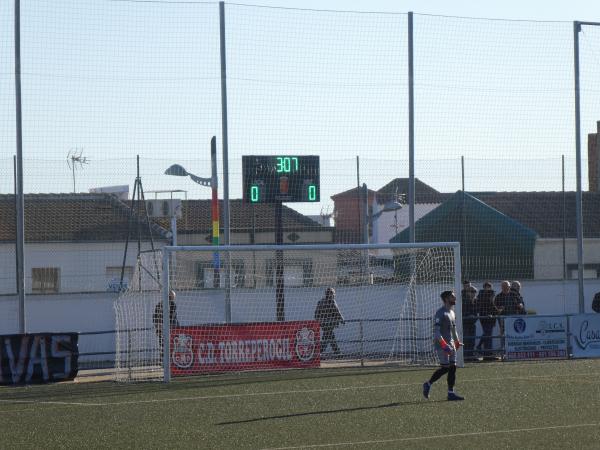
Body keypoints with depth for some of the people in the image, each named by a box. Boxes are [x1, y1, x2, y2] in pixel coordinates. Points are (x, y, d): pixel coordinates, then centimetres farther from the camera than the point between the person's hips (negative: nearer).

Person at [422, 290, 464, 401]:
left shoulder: (452, 312, 15)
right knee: (445, 368, -10)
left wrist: (457, 341, 25)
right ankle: (428, 384, 8)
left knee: (452, 367, 3)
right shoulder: (440, 313, -14)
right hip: (442, 344, -9)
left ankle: (451, 393, 3)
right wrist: (444, 344, -26)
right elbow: (436, 331, -20)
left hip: (451, 344, 9)